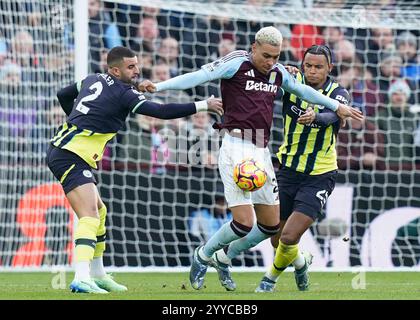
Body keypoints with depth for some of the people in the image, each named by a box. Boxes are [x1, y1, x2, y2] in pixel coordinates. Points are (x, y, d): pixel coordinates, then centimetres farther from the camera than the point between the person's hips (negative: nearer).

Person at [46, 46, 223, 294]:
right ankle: (82, 279, -37)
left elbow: (63, 95, 27)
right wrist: (203, 106, -16)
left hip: (62, 149, 10)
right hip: (70, 158, -10)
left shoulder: (94, 80, 12)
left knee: (99, 212, 21)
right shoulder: (123, 94, -13)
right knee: (89, 215, -21)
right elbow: (161, 112, -20)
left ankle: (97, 274, 30)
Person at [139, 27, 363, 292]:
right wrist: (158, 87, -23)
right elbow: (200, 76, -14)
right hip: (237, 148, -7)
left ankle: (224, 258, 30)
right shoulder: (237, 63, -7)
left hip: (262, 152, 7)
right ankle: (203, 256, 12)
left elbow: (302, 90, 29)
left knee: (271, 225, 9)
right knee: (244, 222, -15)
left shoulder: (278, 72, 12)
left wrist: (337, 106, 37)